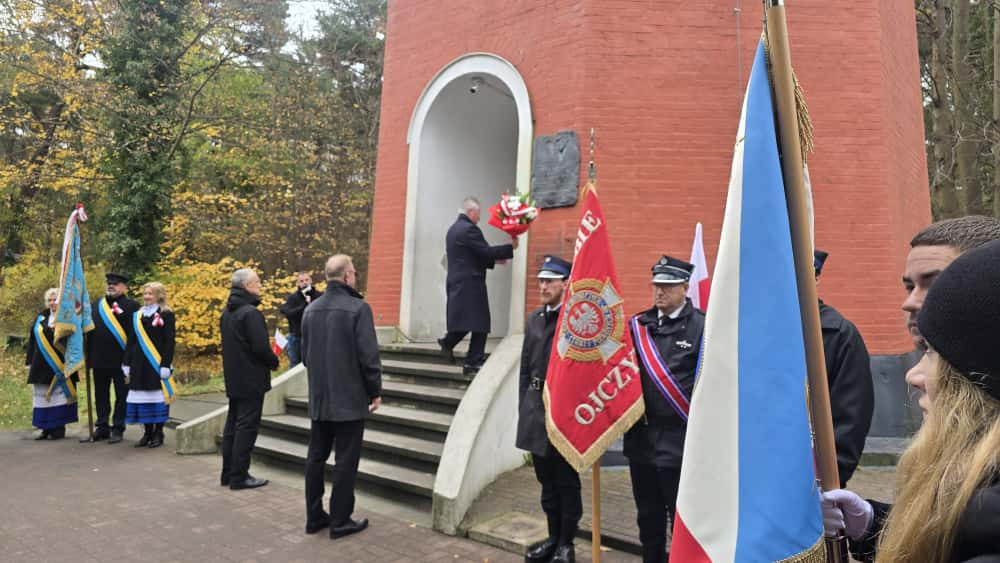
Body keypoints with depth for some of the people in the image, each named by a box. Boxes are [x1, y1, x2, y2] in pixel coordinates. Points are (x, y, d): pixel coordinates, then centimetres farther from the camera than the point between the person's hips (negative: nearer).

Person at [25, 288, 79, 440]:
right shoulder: (40, 318, 12)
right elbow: (32, 341, 14)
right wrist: (30, 362, 10)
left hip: (59, 365, -5)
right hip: (41, 366, 5)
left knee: (58, 395, -3)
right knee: (43, 396, 7)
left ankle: (59, 428, 5)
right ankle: (46, 429, 16)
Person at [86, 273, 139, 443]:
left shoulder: (131, 306, -5)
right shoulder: (97, 305, 14)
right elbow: (90, 330, 15)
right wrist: (89, 355, 6)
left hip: (120, 358, -6)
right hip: (99, 358, 6)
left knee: (121, 395, 3)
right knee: (100, 395, 13)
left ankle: (118, 429, 12)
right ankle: (102, 427, 24)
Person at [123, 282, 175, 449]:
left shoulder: (166, 315, -3)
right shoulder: (137, 315, 14)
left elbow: (170, 341, -8)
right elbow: (131, 341, 15)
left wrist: (166, 364, -15)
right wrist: (127, 363, 8)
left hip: (157, 363, -5)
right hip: (139, 362, 5)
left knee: (157, 395, -2)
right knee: (143, 396, 6)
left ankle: (158, 433, 7)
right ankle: (147, 433, 16)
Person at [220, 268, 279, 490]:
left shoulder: (227, 313, 11)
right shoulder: (251, 313, -18)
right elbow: (261, 346, -23)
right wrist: (274, 362, -5)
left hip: (233, 378, 9)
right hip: (251, 379, -9)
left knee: (232, 425, 15)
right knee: (247, 426, -2)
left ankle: (228, 473, 23)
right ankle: (239, 476, 3)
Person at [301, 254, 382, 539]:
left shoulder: (310, 310, 7)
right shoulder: (357, 308, -15)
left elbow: (305, 354, 13)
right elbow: (369, 356, -16)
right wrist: (375, 391, -5)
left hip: (318, 398, 7)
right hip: (350, 398, -7)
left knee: (316, 457, 14)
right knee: (345, 460, 2)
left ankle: (314, 516, 23)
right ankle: (340, 520, 9)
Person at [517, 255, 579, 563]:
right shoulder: (534, 319, 10)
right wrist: (524, 408, 12)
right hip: (536, 409, 6)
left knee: (566, 482, 7)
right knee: (546, 481, 17)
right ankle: (553, 537, 32)